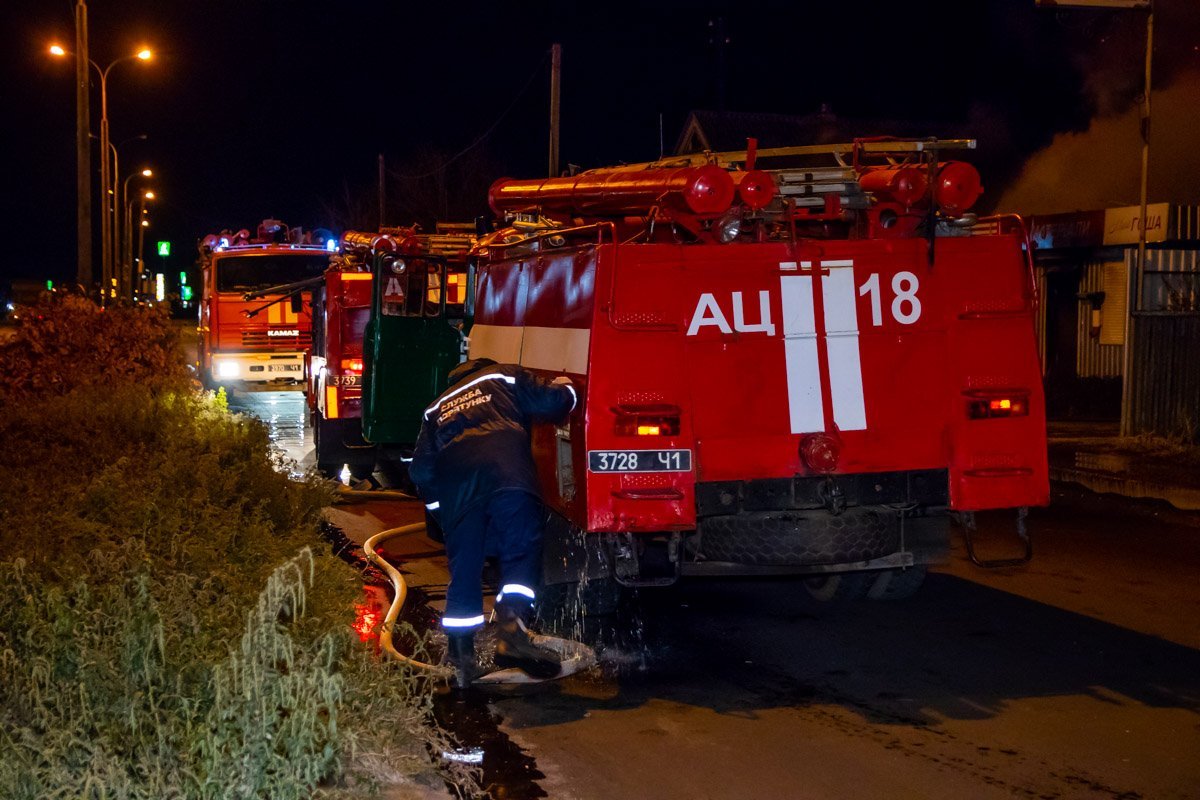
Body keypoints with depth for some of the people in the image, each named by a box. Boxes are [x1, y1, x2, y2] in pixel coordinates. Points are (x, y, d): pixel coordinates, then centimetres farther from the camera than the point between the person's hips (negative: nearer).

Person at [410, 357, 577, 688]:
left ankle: (461, 659, 8)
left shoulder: (437, 408, 37)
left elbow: (420, 471, 30)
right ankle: (512, 629, -23)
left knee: (463, 571, 10)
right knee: (521, 552, -2)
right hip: (508, 472, -3)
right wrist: (564, 386, 36)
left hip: (454, 481, 3)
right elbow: (553, 401, 14)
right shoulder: (504, 376, 27)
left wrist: (439, 510, 40)